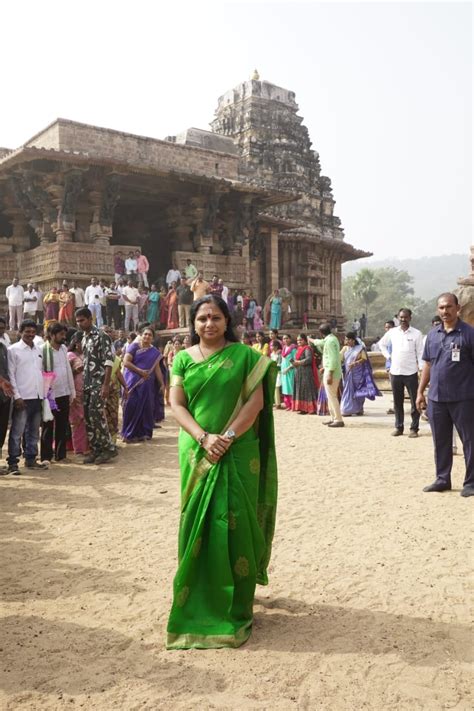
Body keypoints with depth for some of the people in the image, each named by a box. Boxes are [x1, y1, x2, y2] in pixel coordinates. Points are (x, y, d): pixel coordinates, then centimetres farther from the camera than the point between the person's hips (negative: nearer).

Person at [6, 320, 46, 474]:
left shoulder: (38, 351, 15)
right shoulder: (13, 350, -3)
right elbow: (10, 375, -8)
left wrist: (44, 392, 10)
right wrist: (17, 396, -14)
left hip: (37, 397, 6)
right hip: (23, 398, -6)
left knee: (34, 431, 12)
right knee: (17, 432, -4)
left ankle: (31, 459, 22)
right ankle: (13, 463, 1)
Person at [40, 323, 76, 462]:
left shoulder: (64, 349, 8)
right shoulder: (42, 350, -11)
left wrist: (72, 391, 12)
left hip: (64, 393, 6)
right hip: (49, 394, -6)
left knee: (62, 425, 11)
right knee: (48, 426, 3)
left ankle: (60, 454, 21)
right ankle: (46, 456, 10)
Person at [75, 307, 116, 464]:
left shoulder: (101, 336, -9)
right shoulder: (84, 339, 16)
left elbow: (109, 361, -15)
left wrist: (106, 384, -21)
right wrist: (83, 383, 14)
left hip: (99, 383, -8)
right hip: (87, 384, 8)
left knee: (96, 415, -12)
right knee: (88, 417, 6)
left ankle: (108, 448, -1)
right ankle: (95, 449, 13)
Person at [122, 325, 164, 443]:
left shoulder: (154, 352, 11)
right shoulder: (134, 346, -1)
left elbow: (157, 368, 10)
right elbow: (126, 362, -10)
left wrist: (162, 384, 3)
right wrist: (140, 371, -15)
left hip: (147, 384, 4)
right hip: (133, 382, -4)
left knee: (146, 407, 3)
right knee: (132, 406, -5)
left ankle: (142, 433, 12)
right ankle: (129, 434, 2)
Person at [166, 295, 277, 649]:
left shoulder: (243, 355, -1)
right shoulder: (183, 358, 6)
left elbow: (256, 401, -7)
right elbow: (176, 404, 0)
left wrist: (227, 437, -16)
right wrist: (204, 437, -15)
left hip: (237, 453, -2)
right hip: (197, 454, 2)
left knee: (234, 524, 1)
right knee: (197, 523, 7)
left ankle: (235, 606, 16)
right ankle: (197, 603, 24)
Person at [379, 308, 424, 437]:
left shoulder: (416, 333, -4)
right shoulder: (392, 332, 4)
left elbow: (420, 353, -3)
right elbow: (381, 343, 20)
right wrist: (388, 355, 8)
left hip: (411, 373, -3)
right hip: (395, 372, 3)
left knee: (415, 402, 1)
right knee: (397, 402, 10)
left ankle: (414, 428, 9)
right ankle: (398, 427, 20)